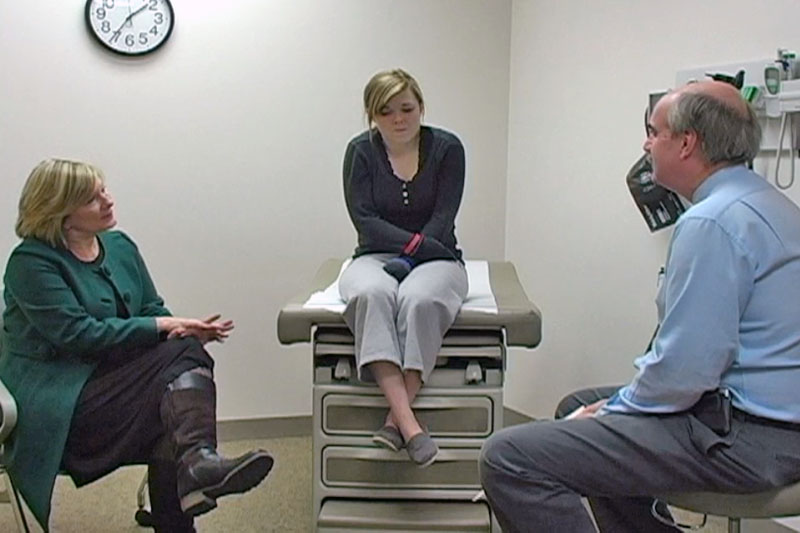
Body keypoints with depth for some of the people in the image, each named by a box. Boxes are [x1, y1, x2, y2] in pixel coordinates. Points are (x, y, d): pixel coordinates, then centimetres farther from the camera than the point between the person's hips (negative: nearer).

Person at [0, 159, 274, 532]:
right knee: (184, 359, -26)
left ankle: (196, 461, -43)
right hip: (58, 398, -6)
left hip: (117, 374, 6)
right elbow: (79, 334, -17)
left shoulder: (120, 246, 12)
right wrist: (162, 327, -19)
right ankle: (196, 460, -40)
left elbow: (152, 310, 11)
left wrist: (187, 329, -12)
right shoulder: (30, 262, -8)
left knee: (185, 352, -28)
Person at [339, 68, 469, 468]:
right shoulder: (361, 152, 1)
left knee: (420, 299, -37)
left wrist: (409, 258, -19)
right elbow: (365, 221, -8)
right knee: (372, 294, -36)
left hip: (433, 260, 0)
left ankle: (394, 420, -36)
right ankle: (409, 424, -44)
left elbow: (443, 219, -6)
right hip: (376, 257, 1)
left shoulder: (446, 148, 0)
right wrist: (420, 244, -18)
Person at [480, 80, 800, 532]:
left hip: (744, 437, -11)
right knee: (578, 407, 28)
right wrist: (621, 402, 12)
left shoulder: (711, 222, -21)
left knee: (510, 459, -18)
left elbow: (685, 368, -24)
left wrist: (615, 408, -6)